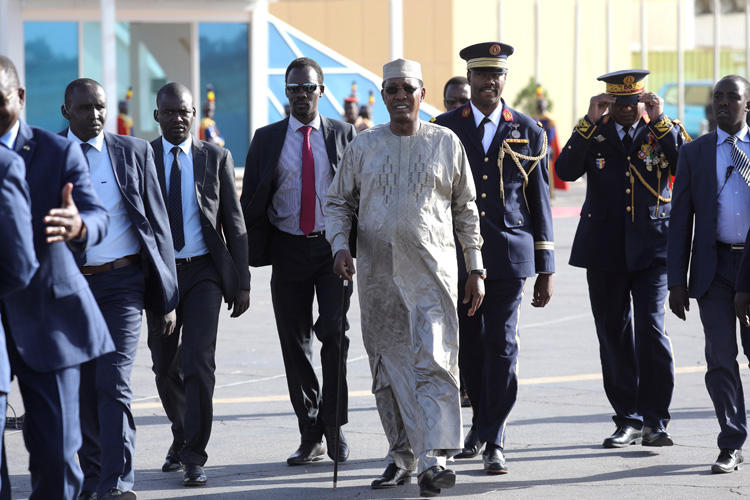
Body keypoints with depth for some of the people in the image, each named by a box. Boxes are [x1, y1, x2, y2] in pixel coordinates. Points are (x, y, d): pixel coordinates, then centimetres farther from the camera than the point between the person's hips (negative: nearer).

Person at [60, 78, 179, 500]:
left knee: (113, 385, -12)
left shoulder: (135, 152, 3)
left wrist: (167, 296, 2)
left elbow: (158, 223, 6)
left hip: (121, 283, -2)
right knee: (82, 389, 9)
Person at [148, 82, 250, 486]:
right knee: (165, 367, 11)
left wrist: (241, 282, 0)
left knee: (198, 363, -12)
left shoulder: (216, 158, 4)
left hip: (204, 271, -1)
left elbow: (234, 223, 5)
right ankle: (181, 435, 35)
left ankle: (194, 458, -10)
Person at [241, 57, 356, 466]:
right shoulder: (267, 139, 6)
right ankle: (310, 435, 13)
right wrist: (251, 256, -2)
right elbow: (251, 200, 6)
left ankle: (333, 424, 1)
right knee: (295, 342, 4)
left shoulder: (343, 134, 4)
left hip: (334, 248, -1)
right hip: (288, 249, 1)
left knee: (335, 332, -14)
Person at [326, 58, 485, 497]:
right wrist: (340, 246, -5)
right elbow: (339, 204, 14)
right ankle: (402, 455, 18)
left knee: (434, 361, -14)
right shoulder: (363, 147, 8)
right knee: (389, 366, 7)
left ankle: (434, 458, -20)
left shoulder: (447, 143, 6)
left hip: (433, 273, -2)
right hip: (378, 275, 2)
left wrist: (476, 268, 7)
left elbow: (466, 210, 11)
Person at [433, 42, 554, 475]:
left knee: (501, 344, -5)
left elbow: (540, 200, 7)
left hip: (509, 255, -1)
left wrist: (546, 268, 4)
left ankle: (494, 441, -1)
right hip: (459, 256, 1)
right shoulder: (444, 129, 6)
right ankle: (482, 421, 30)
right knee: (470, 346, 9)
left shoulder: (528, 131, 6)